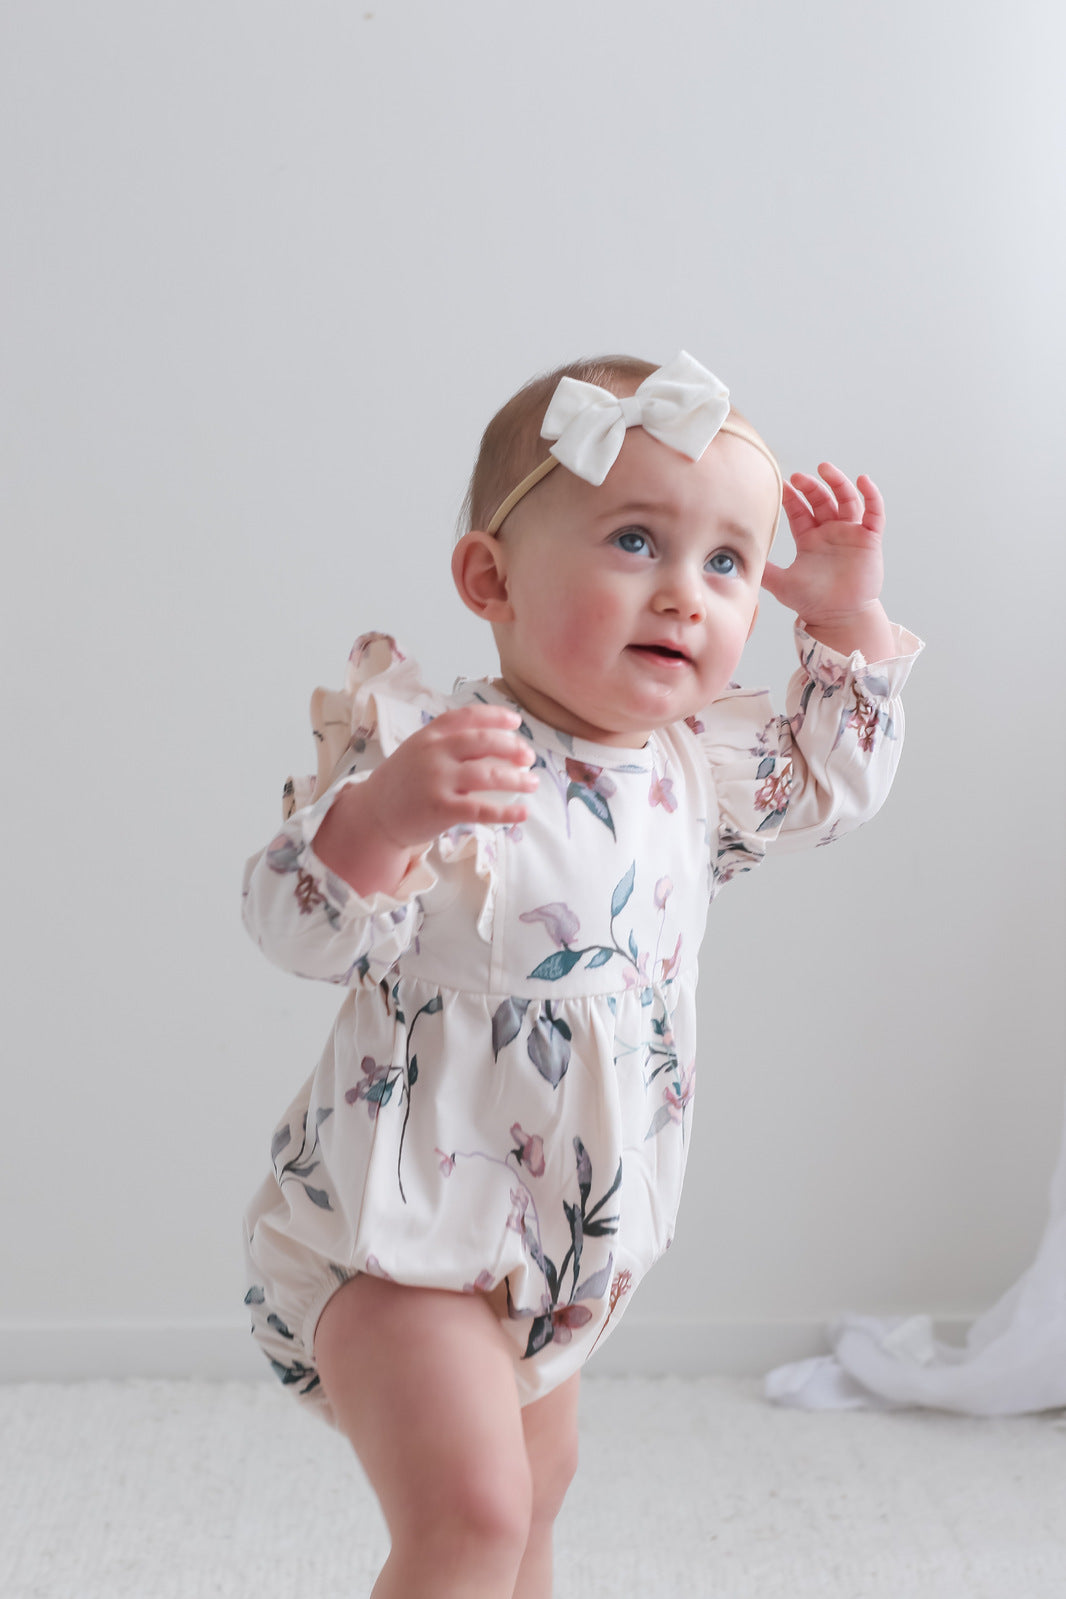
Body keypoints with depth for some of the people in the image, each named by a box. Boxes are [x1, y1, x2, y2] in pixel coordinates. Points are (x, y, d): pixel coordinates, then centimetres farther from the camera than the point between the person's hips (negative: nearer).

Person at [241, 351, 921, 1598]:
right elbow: (299, 925, -31)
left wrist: (848, 617, 7)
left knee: (535, 1487, 24)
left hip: (565, 1229, 8)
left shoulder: (691, 766, 1)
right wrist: (380, 813, -51)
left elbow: (830, 781, 19)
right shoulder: (431, 750, -23)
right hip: (403, 1217, -8)